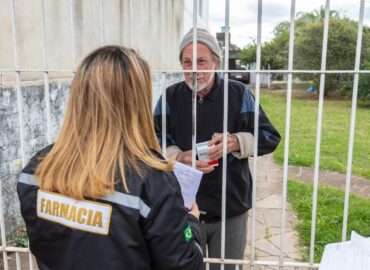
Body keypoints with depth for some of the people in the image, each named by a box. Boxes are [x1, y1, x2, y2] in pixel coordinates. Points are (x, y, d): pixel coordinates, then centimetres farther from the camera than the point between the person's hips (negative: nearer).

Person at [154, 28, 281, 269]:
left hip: (231, 209, 0)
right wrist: (179, 157, -18)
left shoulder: (239, 94, -4)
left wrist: (235, 142, -20)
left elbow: (270, 138, -1)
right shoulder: (170, 97, -1)